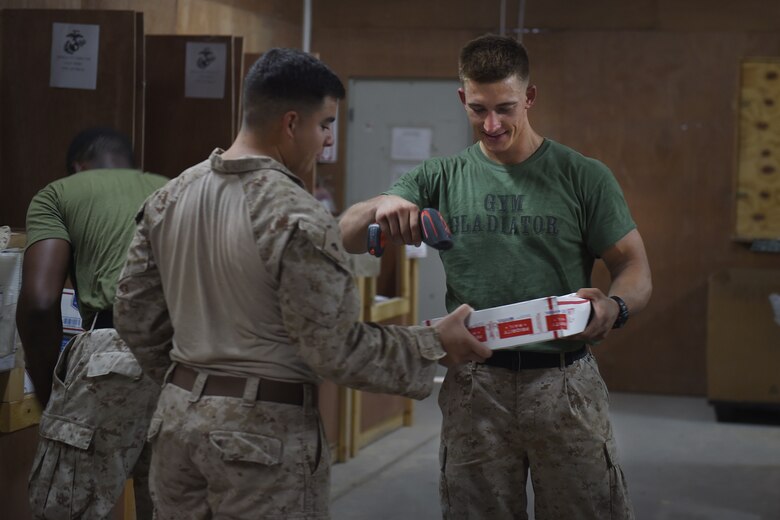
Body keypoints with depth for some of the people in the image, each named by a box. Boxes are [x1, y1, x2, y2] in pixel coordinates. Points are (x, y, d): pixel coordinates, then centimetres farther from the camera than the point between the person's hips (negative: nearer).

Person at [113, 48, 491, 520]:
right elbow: (337, 351, -16)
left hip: (178, 416, 7)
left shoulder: (169, 197, 5)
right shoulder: (299, 218, -18)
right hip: (263, 429, -7)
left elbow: (135, 314, 11)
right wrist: (435, 347, -5)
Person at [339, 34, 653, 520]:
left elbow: (635, 269, 1)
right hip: (475, 384, 2)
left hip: (563, 383, -1)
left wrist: (615, 307, -23)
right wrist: (381, 206, -25)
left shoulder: (584, 177, 1)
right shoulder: (442, 178, 5)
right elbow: (346, 238, -1)